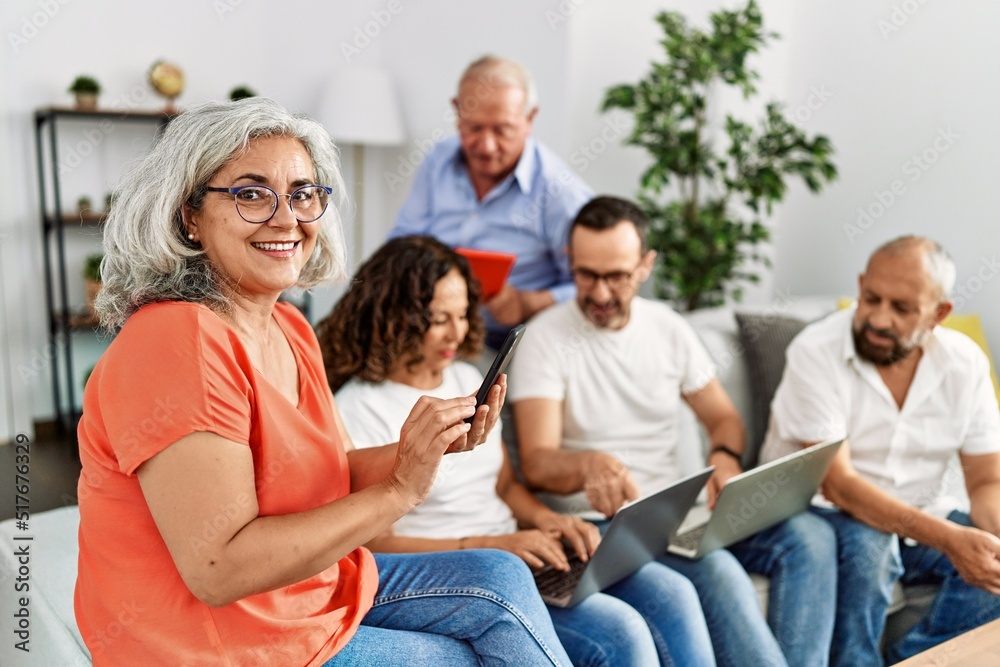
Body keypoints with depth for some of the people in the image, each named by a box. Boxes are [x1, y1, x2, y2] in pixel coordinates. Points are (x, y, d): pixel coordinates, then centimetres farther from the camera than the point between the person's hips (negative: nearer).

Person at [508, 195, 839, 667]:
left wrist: (725, 457, -9)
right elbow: (537, 463, -17)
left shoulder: (668, 328, 8)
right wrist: (590, 465, -40)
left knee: (810, 538, -16)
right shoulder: (546, 338, -8)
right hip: (599, 522, -5)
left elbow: (724, 418, 15)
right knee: (716, 571, -32)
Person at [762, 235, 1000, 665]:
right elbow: (837, 484, -25)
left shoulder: (965, 363, -4)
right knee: (869, 544, -35)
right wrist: (949, 539, -34)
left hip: (925, 518, 5)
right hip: (820, 514, -4)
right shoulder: (816, 352, -18)